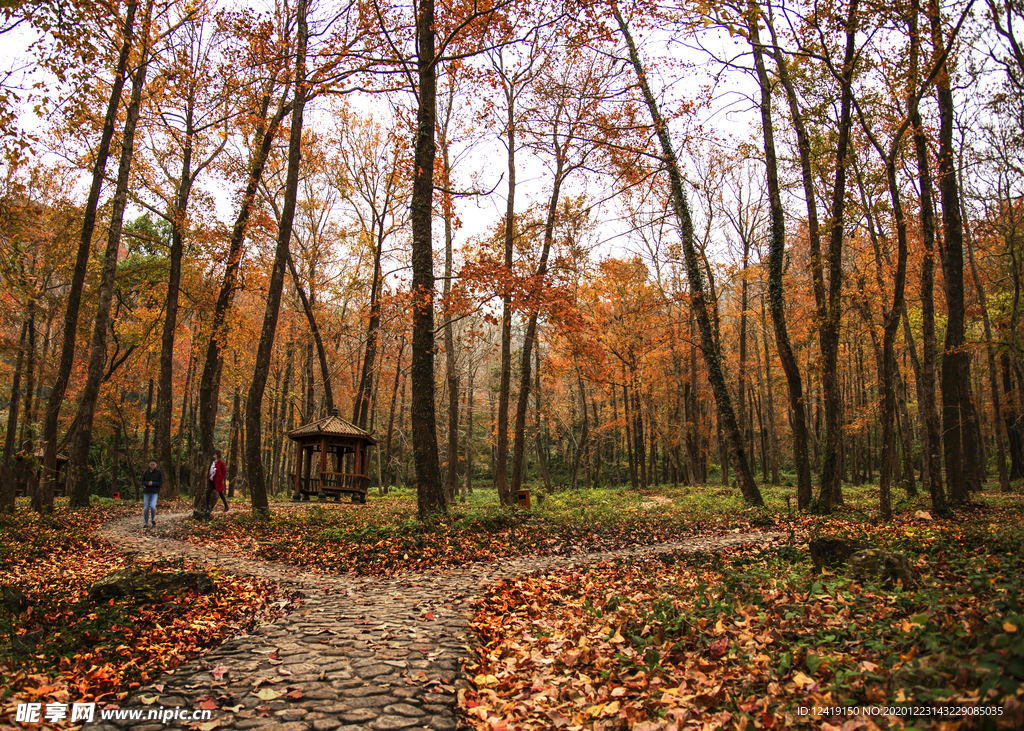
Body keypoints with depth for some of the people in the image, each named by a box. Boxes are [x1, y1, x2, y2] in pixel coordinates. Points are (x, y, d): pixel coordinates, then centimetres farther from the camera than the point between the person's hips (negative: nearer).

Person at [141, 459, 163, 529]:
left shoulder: (159, 472, 0)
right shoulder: (146, 472, 6)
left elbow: (161, 482, -2)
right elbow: (143, 482, 4)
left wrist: (153, 483, -17)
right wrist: (148, 483, -17)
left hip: (155, 492, -2)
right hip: (147, 492, 2)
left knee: (152, 506, -18)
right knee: (146, 508, -1)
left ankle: (153, 519, 9)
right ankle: (146, 523, 13)